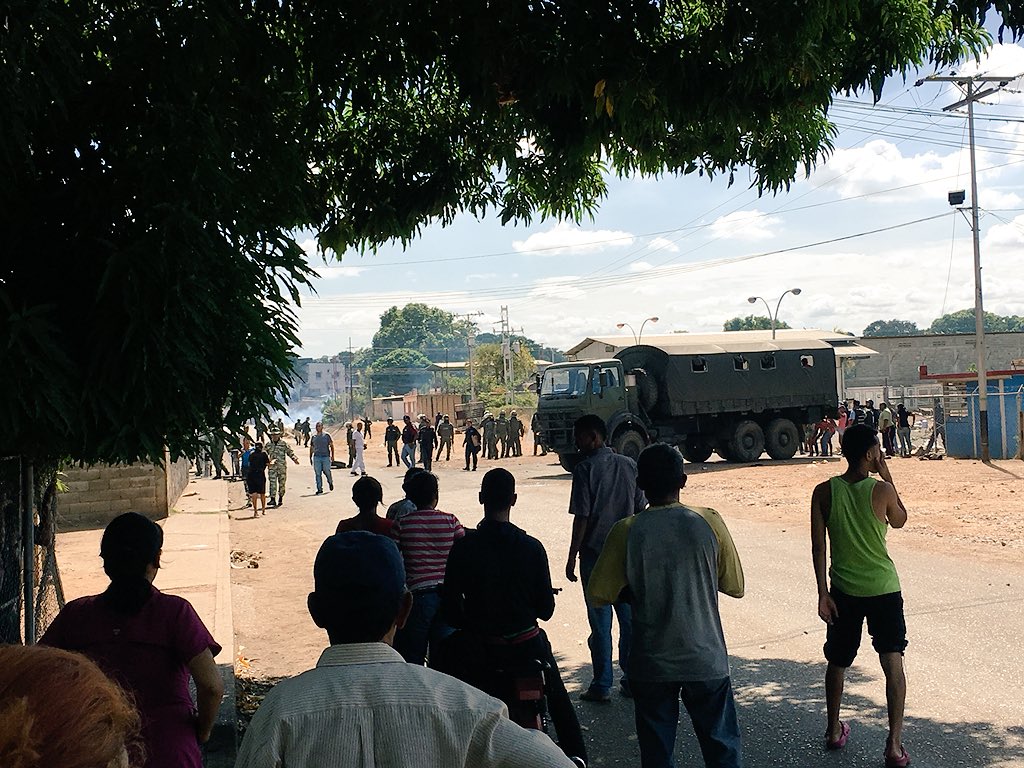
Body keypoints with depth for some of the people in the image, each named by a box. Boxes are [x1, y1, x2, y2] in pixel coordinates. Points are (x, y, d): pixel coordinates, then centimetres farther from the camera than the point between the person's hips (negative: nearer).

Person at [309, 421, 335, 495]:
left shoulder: (326, 435, 3)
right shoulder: (314, 437, 12)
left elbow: (331, 446, 5)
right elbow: (311, 448, 20)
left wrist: (332, 455, -4)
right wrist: (310, 458, 15)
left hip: (326, 456, -3)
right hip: (316, 457, 3)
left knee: (327, 472, -1)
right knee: (317, 474, -1)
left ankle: (330, 482, 29)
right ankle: (319, 489, 3)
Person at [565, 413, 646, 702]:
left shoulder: (585, 469, -12)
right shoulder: (629, 465, 4)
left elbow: (582, 517, -13)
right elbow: (640, 509, 7)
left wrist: (572, 557, -6)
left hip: (595, 553, -5)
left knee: (600, 620, 3)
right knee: (630, 617, 11)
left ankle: (602, 686, 9)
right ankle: (632, 681, 19)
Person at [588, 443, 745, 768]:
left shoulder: (626, 532, -11)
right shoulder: (709, 522, -10)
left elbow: (599, 595, -3)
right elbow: (734, 586, 0)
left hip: (651, 665, 0)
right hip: (706, 660, 0)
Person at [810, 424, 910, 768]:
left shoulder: (823, 492, -7)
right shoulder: (882, 490, -12)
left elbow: (818, 547, -6)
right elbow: (900, 521, 10)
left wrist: (823, 594, 0)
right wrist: (887, 476, 9)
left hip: (844, 591, 2)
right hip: (884, 588, -2)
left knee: (837, 662, 18)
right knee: (893, 663, 4)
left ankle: (834, 731, 33)